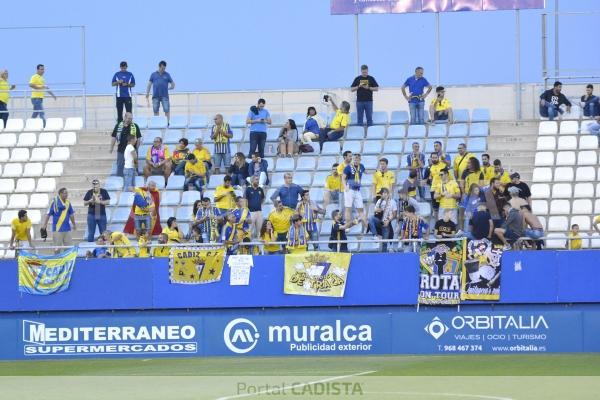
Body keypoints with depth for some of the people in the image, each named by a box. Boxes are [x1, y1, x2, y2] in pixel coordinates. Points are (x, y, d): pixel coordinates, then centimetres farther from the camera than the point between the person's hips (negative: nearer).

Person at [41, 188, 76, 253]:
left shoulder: (68, 202, 6)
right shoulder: (55, 202, -10)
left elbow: (71, 214, 19)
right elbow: (48, 214, -9)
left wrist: (74, 224, 25)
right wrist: (44, 225, -12)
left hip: (67, 229, 5)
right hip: (57, 229, -5)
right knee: (57, 248, 2)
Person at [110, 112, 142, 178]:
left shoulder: (135, 126, -1)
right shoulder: (118, 126, 2)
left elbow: (138, 138, 3)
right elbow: (114, 137, 6)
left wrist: (137, 148, -2)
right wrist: (111, 148, 4)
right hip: (121, 150, 1)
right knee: (120, 167, 7)